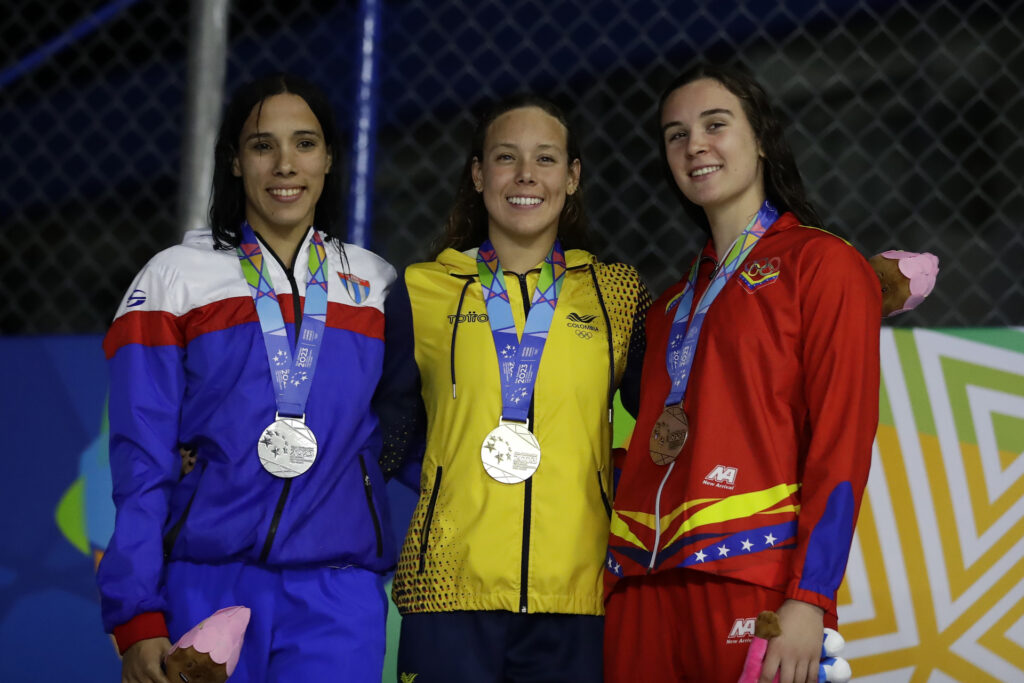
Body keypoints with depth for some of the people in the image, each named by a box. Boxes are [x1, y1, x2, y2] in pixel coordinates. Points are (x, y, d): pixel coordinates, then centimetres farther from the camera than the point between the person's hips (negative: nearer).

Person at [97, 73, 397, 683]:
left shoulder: (376, 285, 11)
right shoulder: (175, 278, 4)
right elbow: (141, 465, -1)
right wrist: (138, 619, -8)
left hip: (337, 596, 1)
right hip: (207, 586, -1)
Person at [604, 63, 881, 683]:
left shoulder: (823, 265, 2)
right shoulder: (674, 301, 20)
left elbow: (842, 440, -6)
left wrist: (809, 601, -15)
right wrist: (616, 576, 8)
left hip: (752, 584, -5)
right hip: (643, 586, 6)